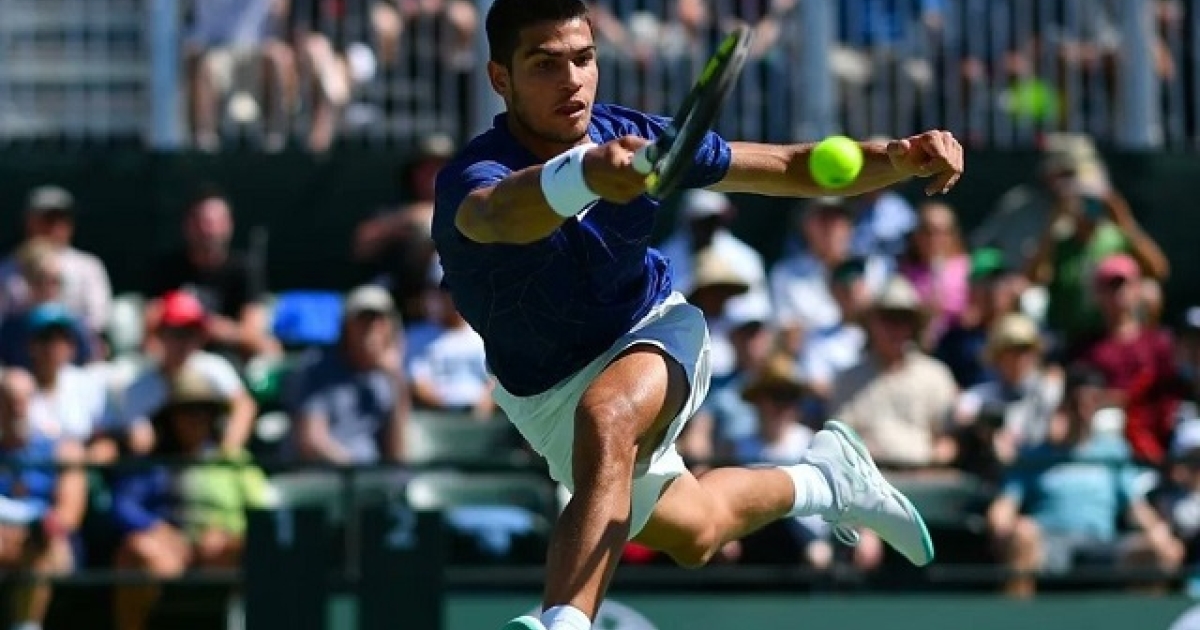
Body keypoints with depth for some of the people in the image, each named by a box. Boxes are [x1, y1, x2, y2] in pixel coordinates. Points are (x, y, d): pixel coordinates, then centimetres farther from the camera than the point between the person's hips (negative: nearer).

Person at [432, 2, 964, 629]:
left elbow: (792, 168, -10)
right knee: (695, 533, 19)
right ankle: (823, 479, 49)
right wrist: (580, 176, -82)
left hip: (652, 333, 0)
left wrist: (897, 157, -28)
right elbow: (504, 213, -60)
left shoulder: (635, 139, -21)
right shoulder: (472, 178, -33)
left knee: (605, 417, -37)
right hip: (546, 397, 0)